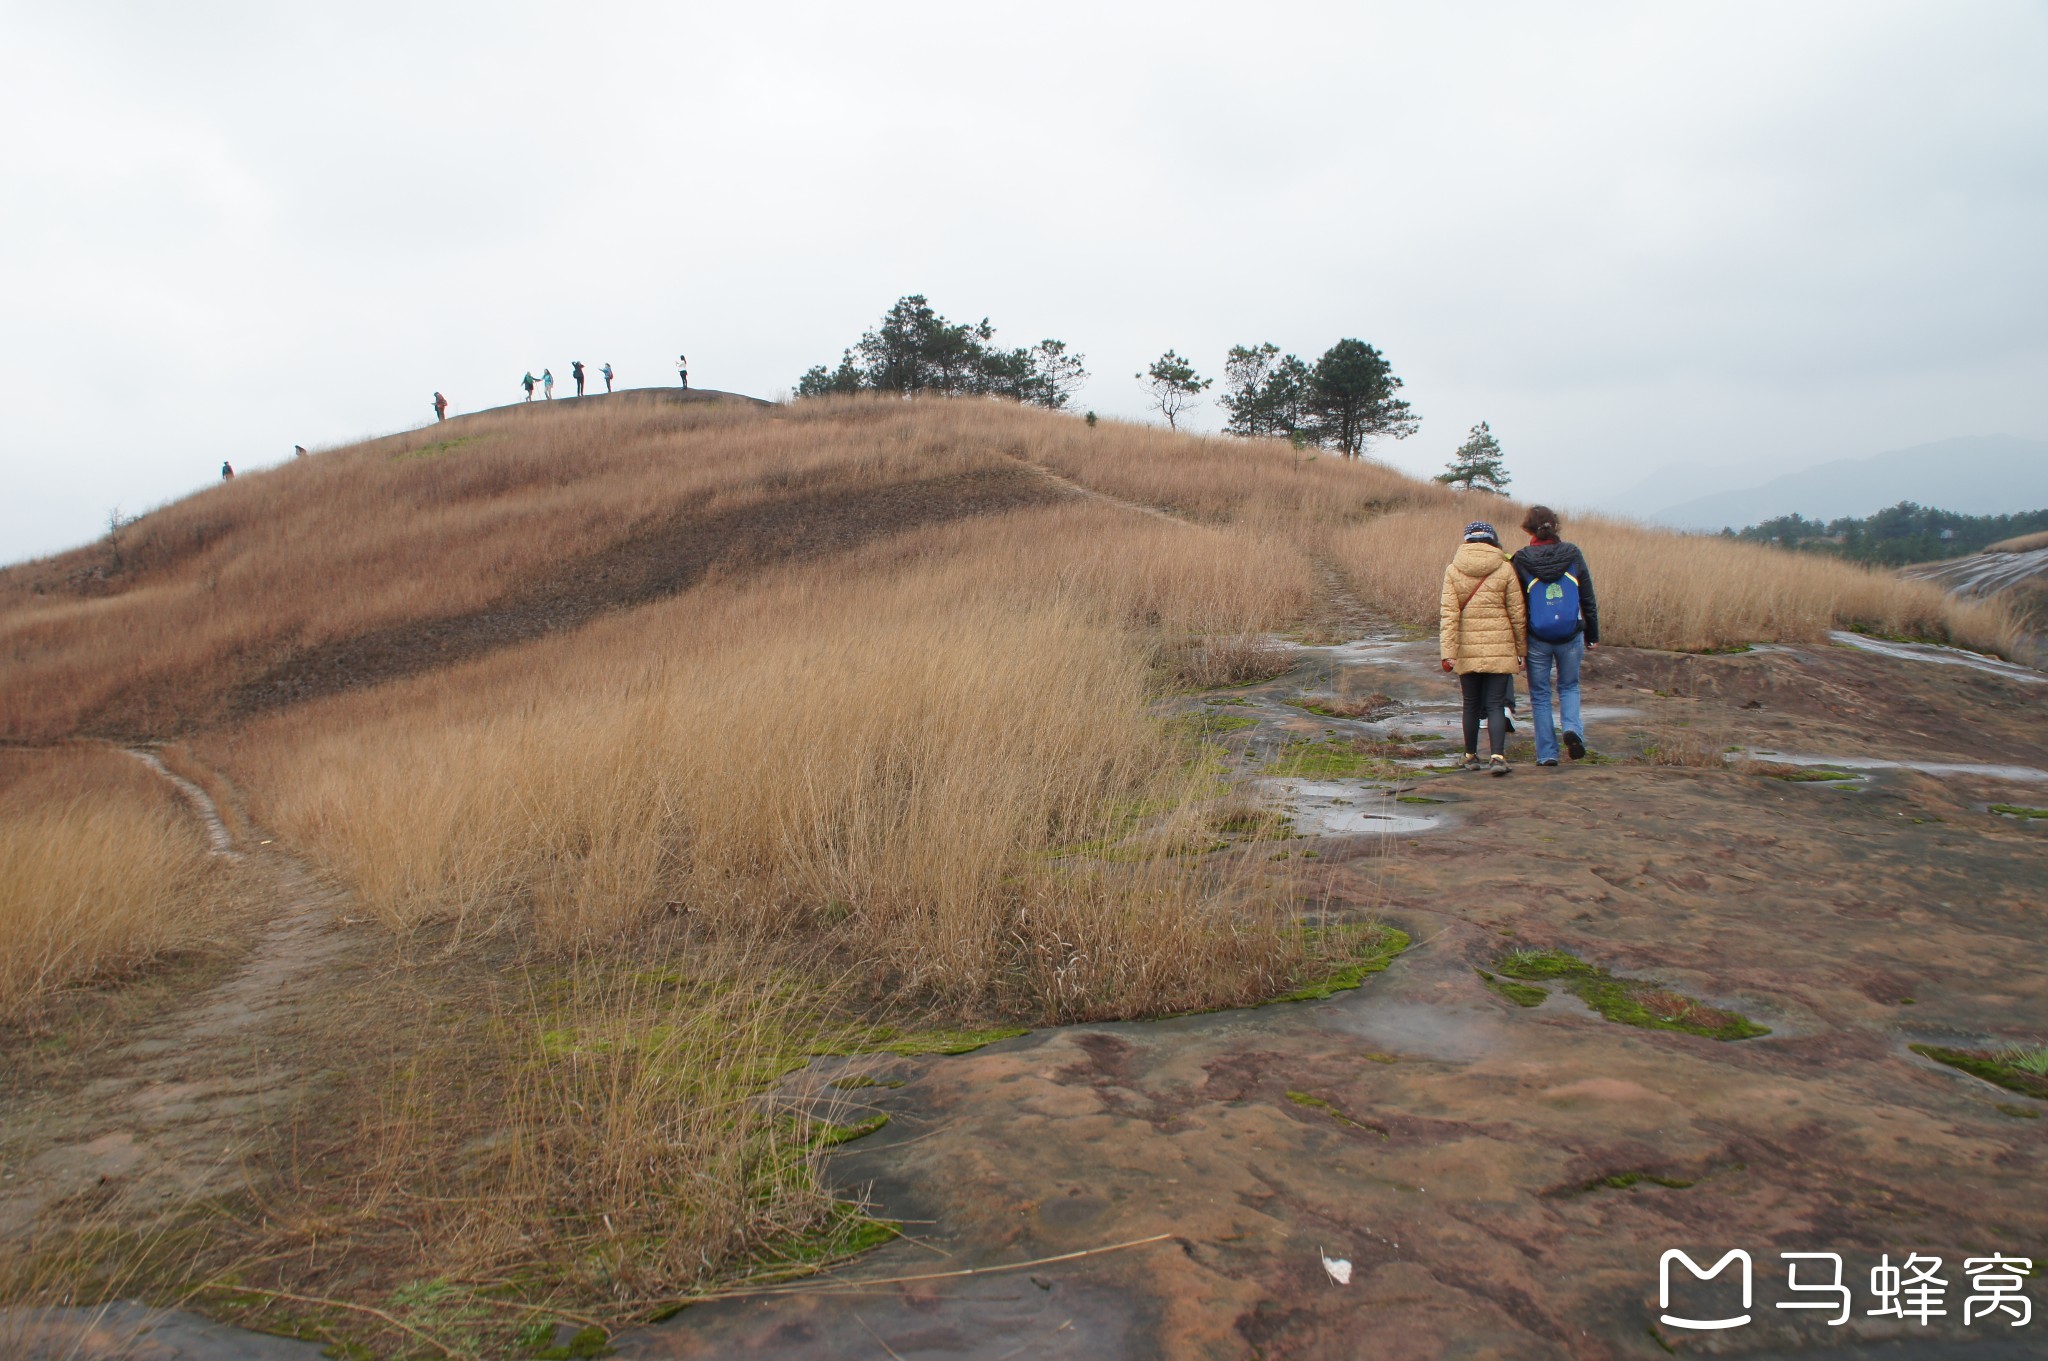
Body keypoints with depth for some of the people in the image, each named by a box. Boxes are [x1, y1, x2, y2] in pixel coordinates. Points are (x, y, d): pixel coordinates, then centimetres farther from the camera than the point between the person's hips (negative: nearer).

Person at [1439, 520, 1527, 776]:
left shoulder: (1453, 570, 0)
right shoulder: (1505, 570, -2)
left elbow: (1448, 614, -6)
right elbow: (1517, 613, 2)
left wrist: (1447, 652, -8)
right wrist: (1522, 649, 11)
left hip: (1466, 649, 1)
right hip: (1500, 648, -1)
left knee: (1471, 704, 14)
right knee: (1496, 704, 1)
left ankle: (1471, 756, 25)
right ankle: (1498, 756, -14)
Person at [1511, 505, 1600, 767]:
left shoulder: (1521, 560, -7)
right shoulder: (1573, 555, -1)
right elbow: (1589, 600, 4)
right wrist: (1592, 635, 15)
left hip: (1537, 639, -2)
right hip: (1571, 636, 2)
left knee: (1540, 695, 11)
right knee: (1569, 686, 22)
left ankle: (1547, 754, 9)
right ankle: (1572, 728, -4)